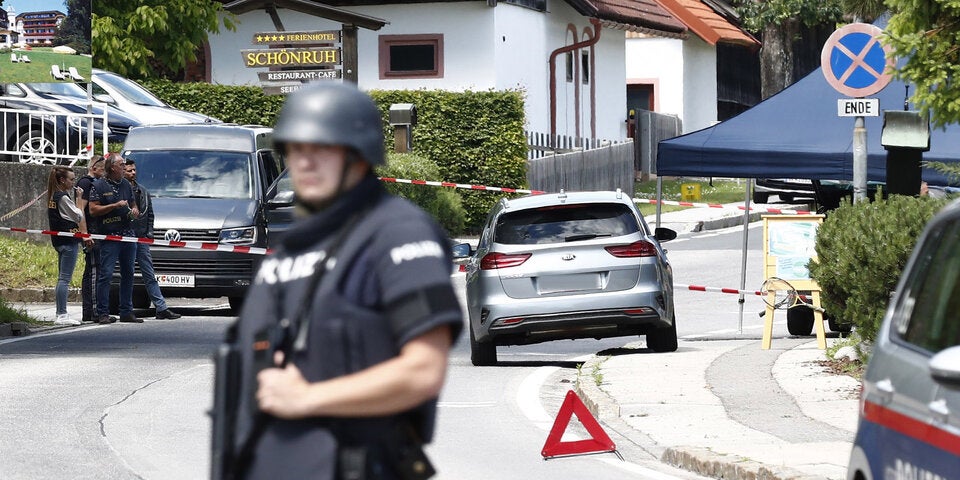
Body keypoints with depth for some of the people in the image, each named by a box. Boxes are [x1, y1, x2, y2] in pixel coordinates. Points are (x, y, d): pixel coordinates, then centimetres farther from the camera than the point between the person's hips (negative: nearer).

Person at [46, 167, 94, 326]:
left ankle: (60, 314, 13)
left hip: (59, 240, 10)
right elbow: (78, 216, -8)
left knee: (62, 278, 12)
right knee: (65, 278, -10)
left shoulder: (53, 196, 14)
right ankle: (62, 315, -12)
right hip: (68, 240, -10)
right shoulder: (63, 197, -13)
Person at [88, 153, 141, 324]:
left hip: (128, 235, 7)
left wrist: (135, 211, 4)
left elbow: (133, 204, 27)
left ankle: (127, 312, 15)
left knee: (128, 274, 9)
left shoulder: (126, 184, 16)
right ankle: (103, 313, -8)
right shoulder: (98, 186, -3)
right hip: (109, 236, -7)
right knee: (106, 274, -9)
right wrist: (115, 205, -14)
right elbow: (93, 210, -10)